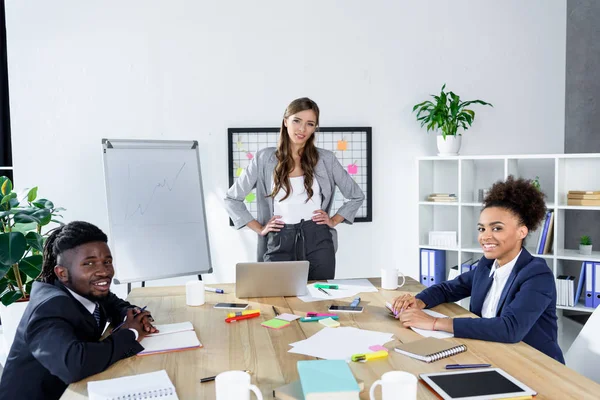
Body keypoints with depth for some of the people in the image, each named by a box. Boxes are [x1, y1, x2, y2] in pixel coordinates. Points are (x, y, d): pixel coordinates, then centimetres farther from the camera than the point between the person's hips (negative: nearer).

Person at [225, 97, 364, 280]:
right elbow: (232, 198, 8)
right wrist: (259, 228, 3)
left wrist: (334, 220, 5)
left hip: (317, 241, 1)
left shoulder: (325, 158, 4)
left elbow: (357, 196, 15)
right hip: (279, 244, 0)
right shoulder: (265, 158, 2)